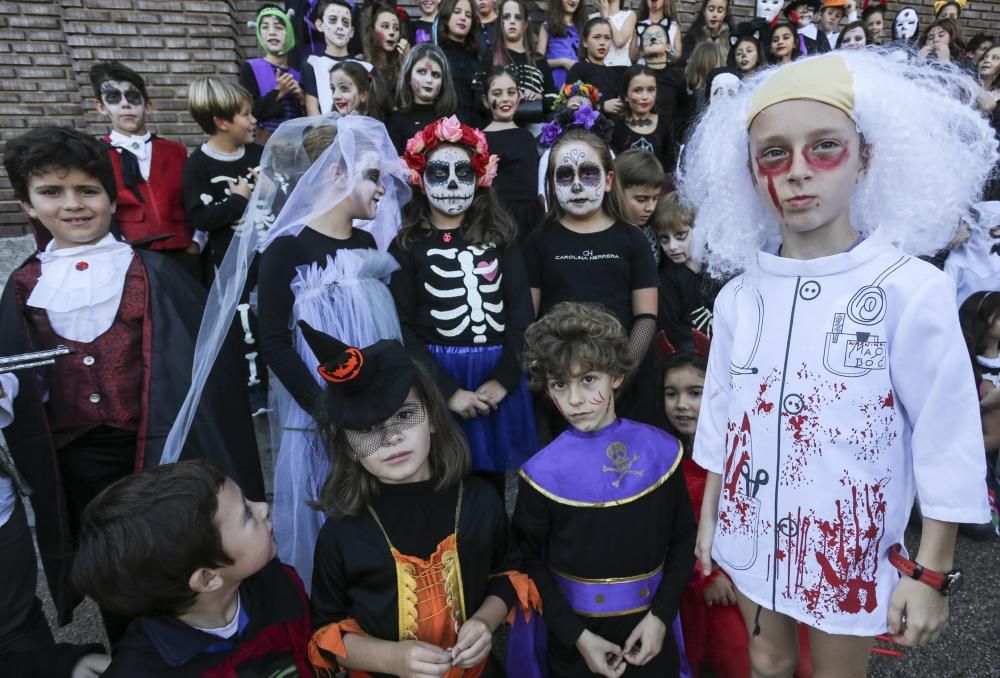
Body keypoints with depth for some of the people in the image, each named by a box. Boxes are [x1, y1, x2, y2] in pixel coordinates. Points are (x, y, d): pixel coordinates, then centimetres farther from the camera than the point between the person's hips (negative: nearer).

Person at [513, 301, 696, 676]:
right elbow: (529, 562, -6)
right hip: (576, 633, -1)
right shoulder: (543, 471, -15)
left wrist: (661, 615, -7)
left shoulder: (661, 449, -10)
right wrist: (577, 635, -10)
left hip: (649, 624, 2)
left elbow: (683, 540, 0)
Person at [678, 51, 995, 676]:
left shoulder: (912, 290, -17)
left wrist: (932, 572, -8)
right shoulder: (740, 293, -4)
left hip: (850, 543, -3)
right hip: (752, 534, 4)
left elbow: (948, 441, -12)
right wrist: (708, 519, 9)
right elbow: (720, 418, 4)